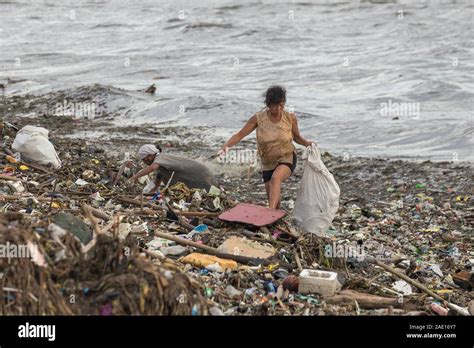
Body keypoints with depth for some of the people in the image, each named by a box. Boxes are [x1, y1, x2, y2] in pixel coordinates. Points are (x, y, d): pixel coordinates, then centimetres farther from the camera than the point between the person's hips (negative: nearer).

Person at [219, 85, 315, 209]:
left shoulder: (290, 118, -11)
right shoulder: (258, 118, -12)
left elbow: (297, 137, 7)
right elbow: (240, 135, -11)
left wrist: (307, 143, -12)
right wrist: (227, 145, -28)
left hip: (287, 158, -3)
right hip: (268, 163, 3)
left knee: (276, 177, -35)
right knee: (273, 198, 9)